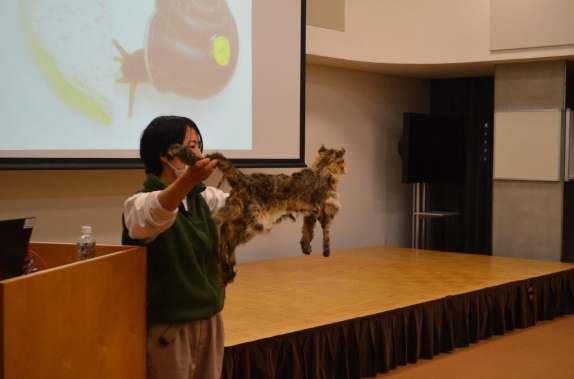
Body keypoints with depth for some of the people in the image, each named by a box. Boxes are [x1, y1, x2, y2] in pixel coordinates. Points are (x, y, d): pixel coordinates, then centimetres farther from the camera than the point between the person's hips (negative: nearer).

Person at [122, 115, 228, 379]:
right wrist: (186, 180, -54)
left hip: (209, 321, 6)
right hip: (168, 328, -6)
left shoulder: (203, 198, 7)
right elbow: (154, 215, -36)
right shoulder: (141, 203, -15)